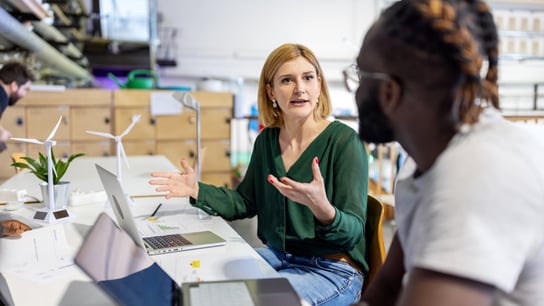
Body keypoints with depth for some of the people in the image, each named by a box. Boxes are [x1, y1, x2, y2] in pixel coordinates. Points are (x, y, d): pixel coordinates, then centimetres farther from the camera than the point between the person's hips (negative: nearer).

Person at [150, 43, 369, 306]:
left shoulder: (344, 141, -15)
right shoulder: (267, 139, 4)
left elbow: (353, 232, -17)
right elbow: (246, 202, 15)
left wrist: (321, 207, -38)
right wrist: (198, 192, 2)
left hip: (332, 269, -5)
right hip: (278, 255, 6)